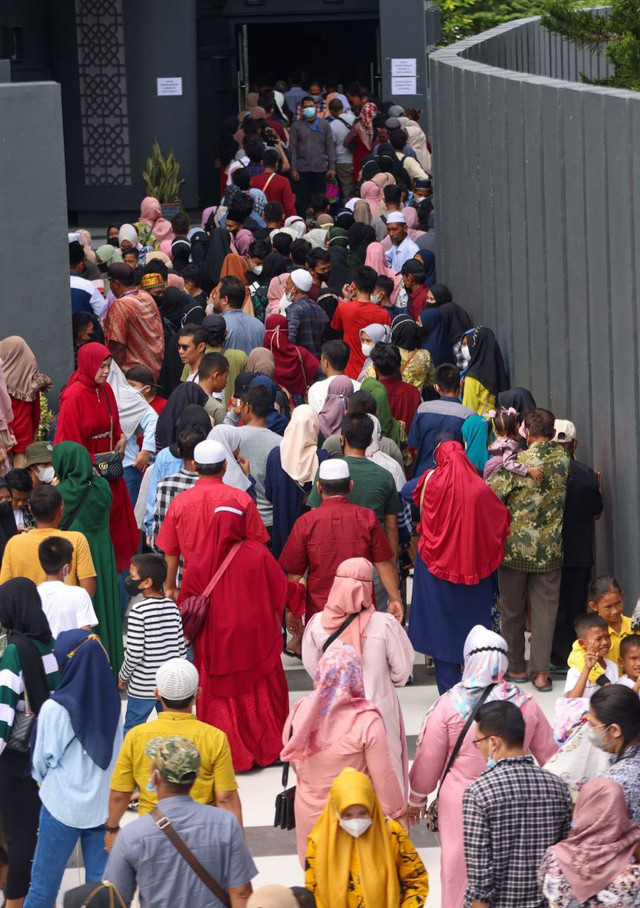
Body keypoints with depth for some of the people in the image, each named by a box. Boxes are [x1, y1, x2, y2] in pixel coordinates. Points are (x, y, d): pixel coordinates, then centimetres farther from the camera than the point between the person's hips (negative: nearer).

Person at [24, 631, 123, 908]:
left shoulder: (55, 709, -17)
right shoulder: (111, 700, -2)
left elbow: (43, 761, -7)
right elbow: (116, 752, 8)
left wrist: (41, 777, 13)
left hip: (63, 805, -4)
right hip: (104, 806, 4)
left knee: (43, 884, 8)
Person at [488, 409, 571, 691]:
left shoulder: (517, 462, -15)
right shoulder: (564, 459, -3)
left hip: (516, 546, -2)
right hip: (550, 550, 2)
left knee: (512, 609, 13)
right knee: (545, 609, 6)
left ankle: (516, 666, 21)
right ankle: (541, 670, 1)